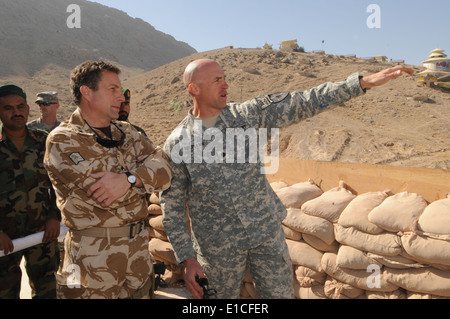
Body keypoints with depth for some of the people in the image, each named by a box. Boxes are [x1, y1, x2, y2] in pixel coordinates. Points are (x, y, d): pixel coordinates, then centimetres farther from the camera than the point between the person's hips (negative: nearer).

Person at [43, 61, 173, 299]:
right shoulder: (62, 141, -11)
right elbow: (106, 197, -22)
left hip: (139, 252, 6)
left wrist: (129, 178, -25)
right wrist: (146, 176, -8)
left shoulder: (126, 132, 8)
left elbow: (163, 169, -6)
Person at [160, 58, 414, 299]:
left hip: (267, 231, 3)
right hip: (219, 245, -2)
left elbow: (303, 104, -8)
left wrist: (364, 82, -12)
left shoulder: (246, 114, -4)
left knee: (280, 294, 15)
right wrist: (186, 258, -10)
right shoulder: (177, 144, -9)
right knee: (224, 295, 17)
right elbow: (172, 206, -5)